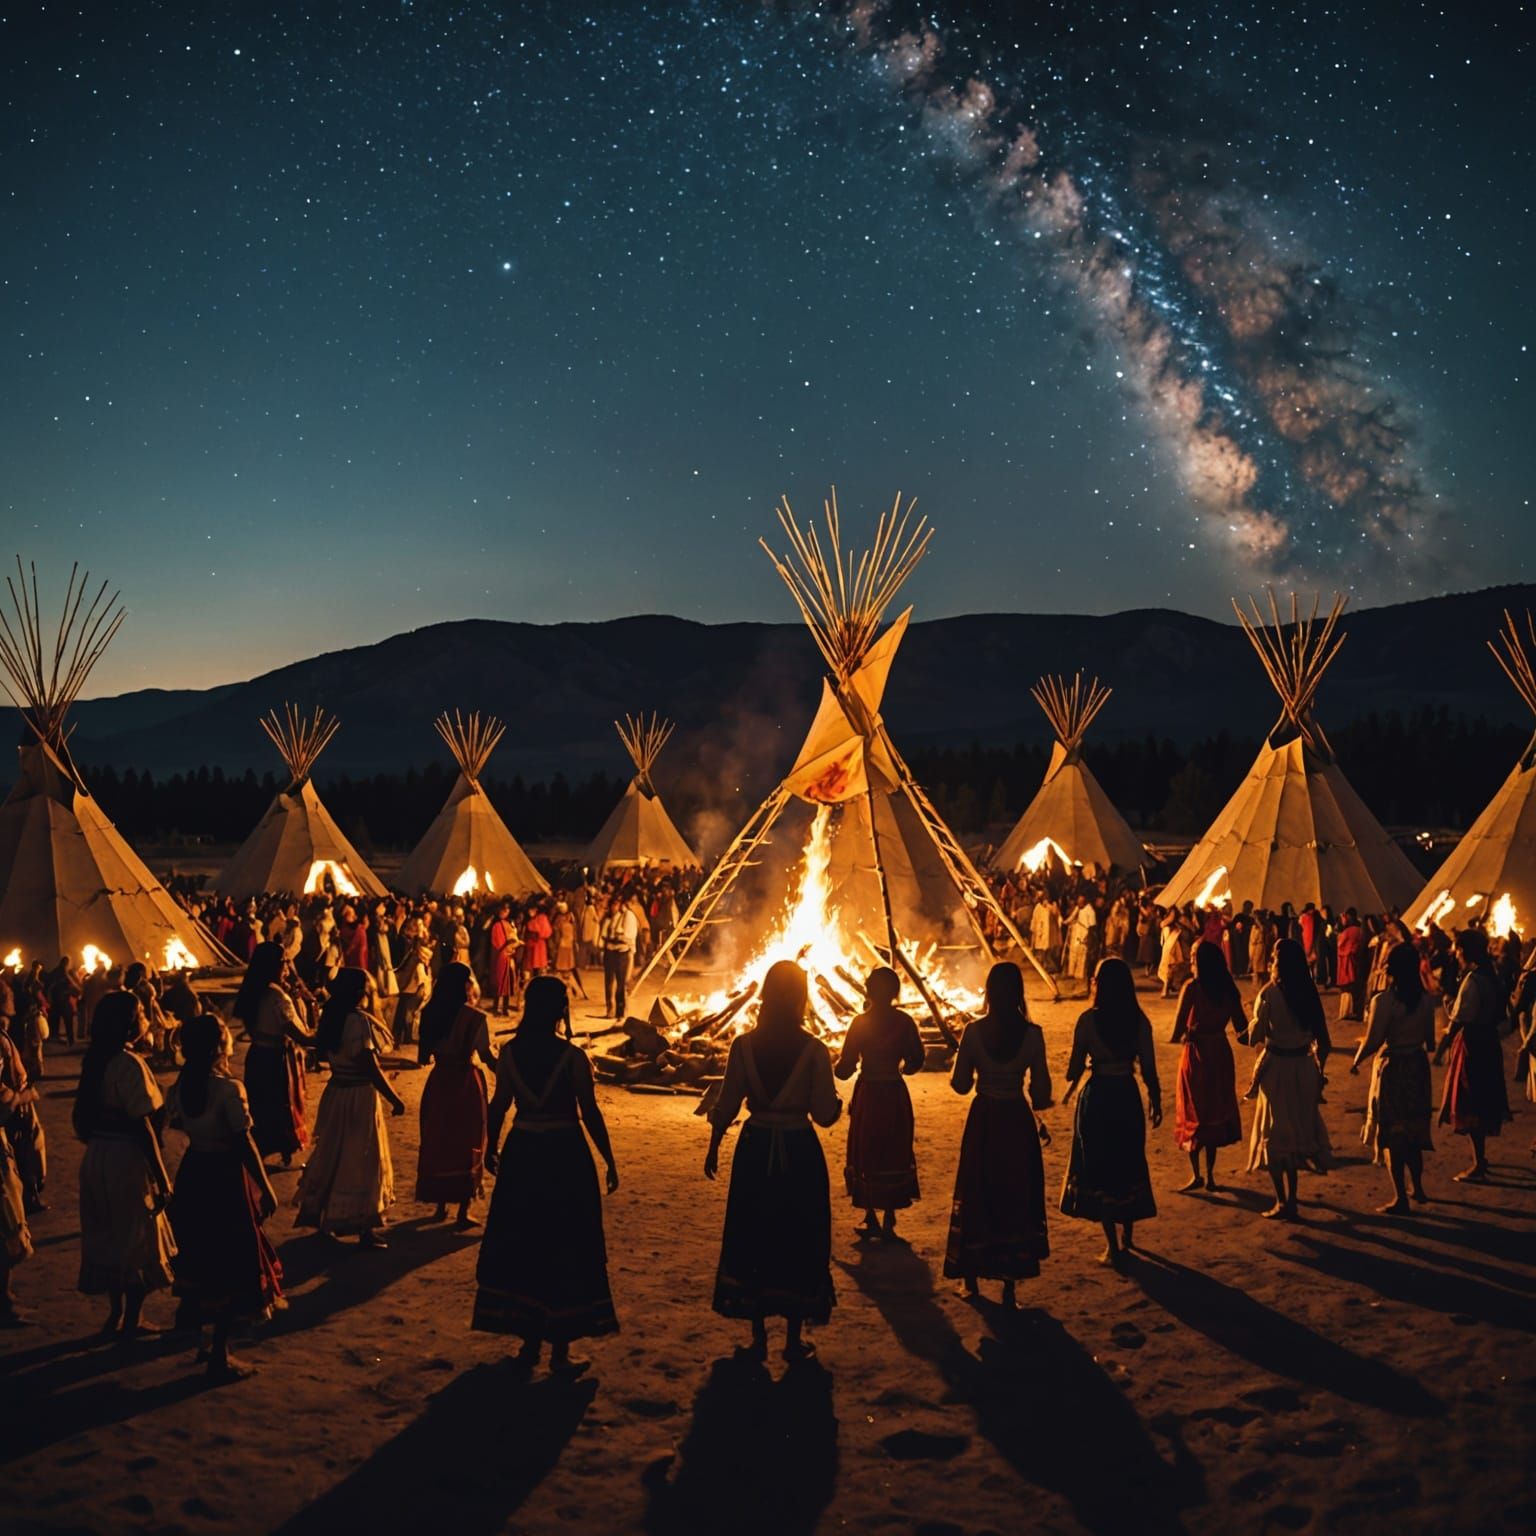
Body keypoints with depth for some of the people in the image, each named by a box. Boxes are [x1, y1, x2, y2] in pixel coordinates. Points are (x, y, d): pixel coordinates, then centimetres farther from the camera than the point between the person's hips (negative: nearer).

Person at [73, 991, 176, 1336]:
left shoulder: (95, 1059, 4)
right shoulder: (130, 1064, -21)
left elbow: (84, 1115, 7)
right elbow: (142, 1125, -21)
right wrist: (161, 1177, -17)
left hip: (98, 1158, 8)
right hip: (128, 1160, -8)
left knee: (111, 1237, 19)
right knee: (138, 1242, 7)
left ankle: (116, 1314, 32)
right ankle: (132, 1322, 17)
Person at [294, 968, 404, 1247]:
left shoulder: (331, 1017, 4)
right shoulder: (360, 1020, -20)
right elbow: (371, 1068, -21)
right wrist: (394, 1099, -14)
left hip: (334, 1095, 8)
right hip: (360, 1096, -8)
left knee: (333, 1154, 19)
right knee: (363, 1160, 2)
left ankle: (321, 1216, 29)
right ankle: (365, 1230, 9)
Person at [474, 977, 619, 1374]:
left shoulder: (510, 1052, -5)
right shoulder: (573, 1057, -13)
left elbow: (499, 1106, 0)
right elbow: (590, 1114, -11)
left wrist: (491, 1148, 16)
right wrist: (609, 1161, -1)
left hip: (521, 1157, 3)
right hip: (565, 1157, -3)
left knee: (521, 1247, 16)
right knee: (566, 1250, 8)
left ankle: (529, 1343, 23)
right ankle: (560, 1351, 13)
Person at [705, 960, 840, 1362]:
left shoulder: (744, 1045, -7)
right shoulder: (814, 1050, -12)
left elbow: (727, 1106, -3)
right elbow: (825, 1114, -11)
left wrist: (713, 1147, 12)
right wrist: (836, 1099, 11)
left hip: (755, 1151, 2)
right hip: (799, 1152, -2)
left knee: (753, 1238, 14)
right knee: (798, 1240, 12)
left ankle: (759, 1337, 21)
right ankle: (793, 1340, 18)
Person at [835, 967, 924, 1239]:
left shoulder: (860, 1023, -13)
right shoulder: (904, 1022, -5)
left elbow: (845, 1069, -12)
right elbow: (915, 1061, 4)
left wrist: (841, 1061, 10)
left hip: (868, 1096, -3)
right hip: (896, 1096, 3)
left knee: (866, 1155, 10)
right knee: (894, 1155, 13)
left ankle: (872, 1220, 13)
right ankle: (889, 1221, 15)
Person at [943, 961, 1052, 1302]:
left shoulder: (974, 1031, -11)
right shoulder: (1032, 1034, -11)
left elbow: (961, 1084, -6)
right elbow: (1041, 1090, -7)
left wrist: (956, 1068, 14)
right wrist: (1037, 1103, 15)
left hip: (983, 1120, 0)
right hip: (1018, 1121, 0)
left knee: (976, 1195, 15)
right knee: (1016, 1196, 11)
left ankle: (970, 1277, 23)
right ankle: (1010, 1281, 14)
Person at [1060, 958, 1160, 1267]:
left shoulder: (1088, 1020, -12)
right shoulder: (1139, 1021, -5)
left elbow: (1076, 1066, -9)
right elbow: (1148, 1067, -3)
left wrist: (1070, 1087, 13)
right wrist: (1156, 1102, 11)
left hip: (1096, 1098, -3)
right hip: (1128, 1098, 3)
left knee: (1098, 1168, 7)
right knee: (1129, 1163, 20)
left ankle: (1113, 1244, 5)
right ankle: (1127, 1235, 32)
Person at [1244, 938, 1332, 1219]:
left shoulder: (1269, 992, -14)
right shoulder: (1309, 992, 1)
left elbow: (1255, 1036, -15)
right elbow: (1322, 1040, 4)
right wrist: (1319, 1070, 14)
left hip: (1277, 1065, -5)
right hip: (1304, 1066, 5)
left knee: (1275, 1132, 6)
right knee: (1299, 1127, 17)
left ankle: (1283, 1202, 5)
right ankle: (1290, 1197, 25)